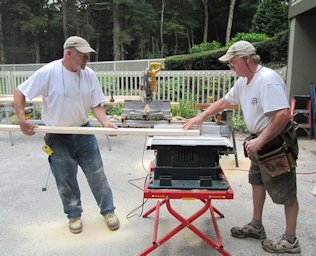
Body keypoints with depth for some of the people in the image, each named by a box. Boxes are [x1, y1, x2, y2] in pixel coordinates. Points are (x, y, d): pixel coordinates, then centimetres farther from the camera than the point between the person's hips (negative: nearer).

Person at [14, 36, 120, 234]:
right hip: (58, 136, -2)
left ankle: (108, 210, 24)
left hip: (84, 132, 3)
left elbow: (96, 105, -2)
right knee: (66, 180, 11)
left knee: (97, 174, 7)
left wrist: (106, 122, -19)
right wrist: (22, 120, -15)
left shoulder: (89, 74, -7)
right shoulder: (48, 72, -17)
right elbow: (20, 92, -7)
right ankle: (74, 214, 31)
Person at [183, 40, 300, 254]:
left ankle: (290, 240, 20)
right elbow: (224, 102, 17)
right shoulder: (243, 81, 6)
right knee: (257, 181, 20)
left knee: (285, 192, 4)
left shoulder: (267, 80, -25)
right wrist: (200, 117, 11)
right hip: (261, 141, 10)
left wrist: (259, 141, -27)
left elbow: (283, 115, -32)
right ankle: (256, 227, 37)